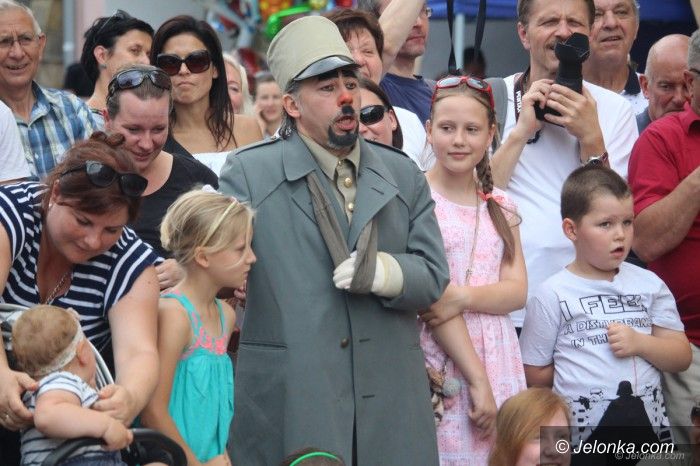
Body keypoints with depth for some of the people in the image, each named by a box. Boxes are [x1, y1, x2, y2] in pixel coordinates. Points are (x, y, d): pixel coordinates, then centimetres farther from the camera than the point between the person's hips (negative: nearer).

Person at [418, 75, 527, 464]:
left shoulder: (500, 207, 13)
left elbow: (518, 291, 4)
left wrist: (463, 296, -17)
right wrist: (477, 379, -15)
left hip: (499, 359, 5)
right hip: (442, 361, -5)